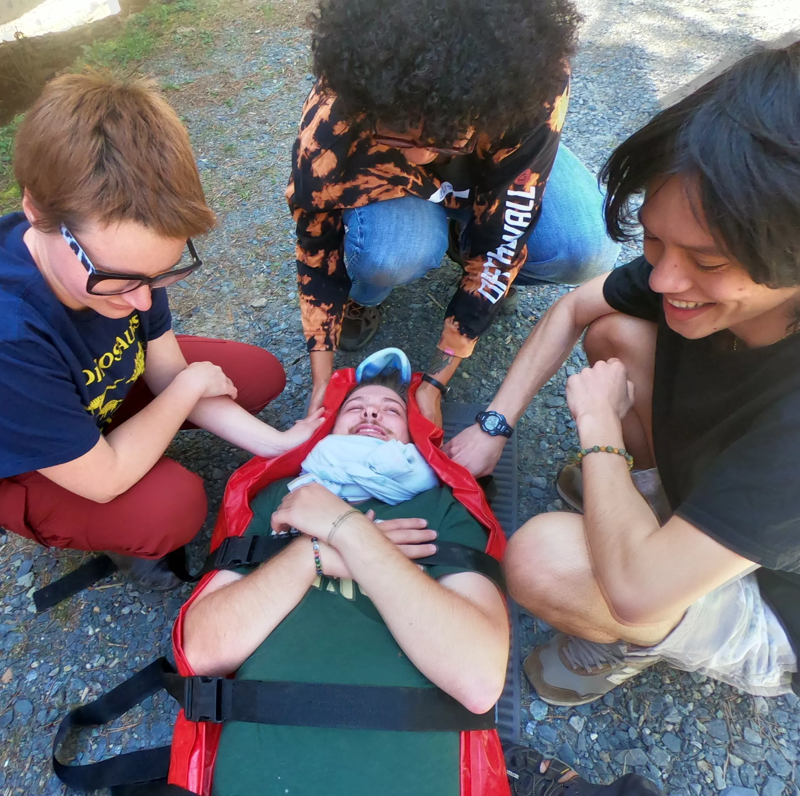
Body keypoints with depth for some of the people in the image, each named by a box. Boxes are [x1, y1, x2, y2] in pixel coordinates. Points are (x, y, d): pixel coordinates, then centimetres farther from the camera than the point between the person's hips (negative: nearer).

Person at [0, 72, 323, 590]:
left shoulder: (120, 250, -23)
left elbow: (169, 373, -12)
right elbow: (103, 479, -31)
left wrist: (277, 444, -21)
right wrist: (190, 385, -21)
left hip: (105, 389, 6)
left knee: (261, 374, -2)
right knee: (175, 505, -31)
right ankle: (109, 538, 4)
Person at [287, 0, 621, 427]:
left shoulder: (535, 84, -38)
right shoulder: (331, 128, -36)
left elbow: (501, 242, -31)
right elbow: (317, 253, -19)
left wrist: (435, 382, -29)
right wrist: (322, 382, -19)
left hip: (498, 161, 1)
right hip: (379, 174, -1)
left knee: (587, 252, -27)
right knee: (393, 253, -37)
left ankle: (465, 246, 6)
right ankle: (361, 295, 2)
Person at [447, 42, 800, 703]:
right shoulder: (697, 263, -22)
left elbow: (636, 590, -42)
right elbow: (574, 309, -5)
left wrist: (597, 425, -27)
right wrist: (494, 427, -8)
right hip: (709, 496, 6)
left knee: (543, 558, -33)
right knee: (617, 333, -7)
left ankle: (637, 645, 2)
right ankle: (659, 494, 14)